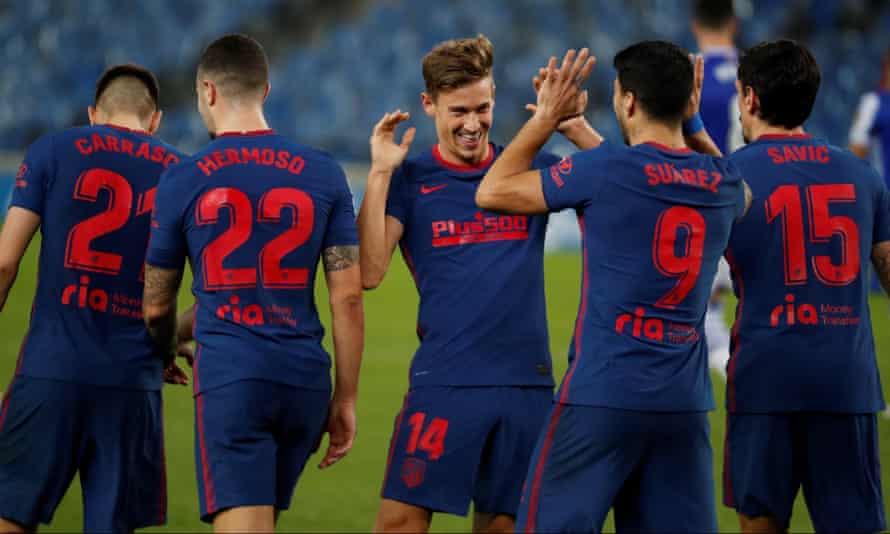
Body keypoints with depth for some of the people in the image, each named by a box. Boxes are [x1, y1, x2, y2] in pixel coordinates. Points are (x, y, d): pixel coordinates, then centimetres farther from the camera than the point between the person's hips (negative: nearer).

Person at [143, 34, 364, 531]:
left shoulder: (181, 182, 1)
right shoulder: (324, 174, 5)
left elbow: (157, 307, 11)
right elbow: (348, 297, 3)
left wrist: (166, 354, 33)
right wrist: (346, 398, 11)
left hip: (229, 379, -3)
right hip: (306, 379, 3)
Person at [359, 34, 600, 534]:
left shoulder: (533, 169, 7)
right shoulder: (408, 179, 2)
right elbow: (368, 272, -9)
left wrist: (579, 130, -11)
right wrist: (379, 173, -12)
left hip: (528, 382, 2)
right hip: (444, 382, -2)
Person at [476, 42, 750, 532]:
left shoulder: (606, 170, -9)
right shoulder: (722, 184, 6)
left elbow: (492, 192, 1)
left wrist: (546, 119, 10)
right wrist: (694, 125, 27)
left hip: (604, 394, -5)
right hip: (686, 400, 5)